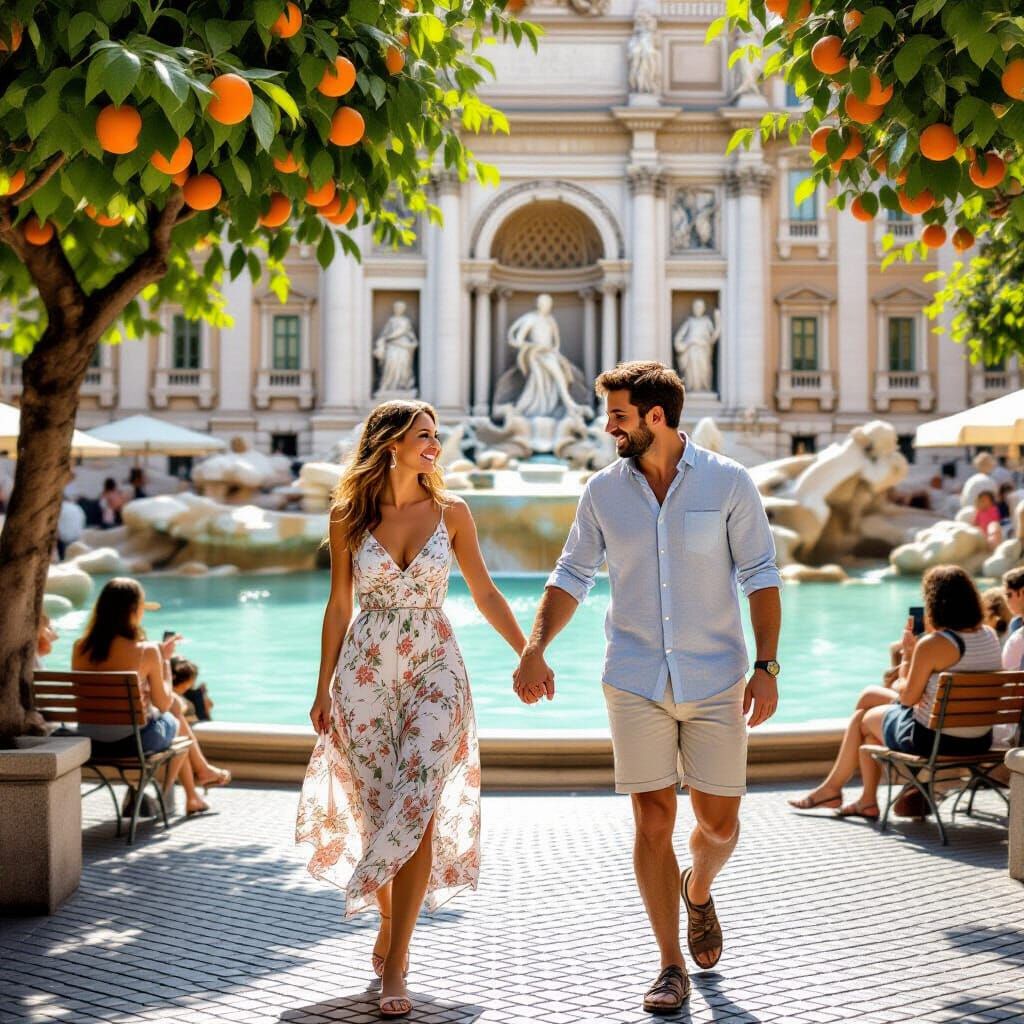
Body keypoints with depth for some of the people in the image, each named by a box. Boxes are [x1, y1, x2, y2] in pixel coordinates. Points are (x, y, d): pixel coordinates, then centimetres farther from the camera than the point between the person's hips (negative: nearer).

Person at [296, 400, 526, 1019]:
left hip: (434, 671, 0)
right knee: (377, 808, 4)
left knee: (414, 810, -9)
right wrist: (324, 688, 4)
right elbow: (339, 605, 6)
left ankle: (395, 965, -3)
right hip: (365, 671, 1)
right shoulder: (349, 515, 1)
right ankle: (390, 927, 29)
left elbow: (485, 593, 10)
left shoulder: (451, 511, 1)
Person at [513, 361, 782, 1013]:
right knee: (653, 822, -1)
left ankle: (699, 891, 41)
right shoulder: (604, 489, 3)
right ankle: (673, 968, 13)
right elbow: (573, 575, 9)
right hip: (635, 683, 1)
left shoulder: (728, 483, -3)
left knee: (720, 821, 5)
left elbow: (760, 576, -1)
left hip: (715, 679, -1)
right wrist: (535, 649, -2)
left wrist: (767, 666, -8)